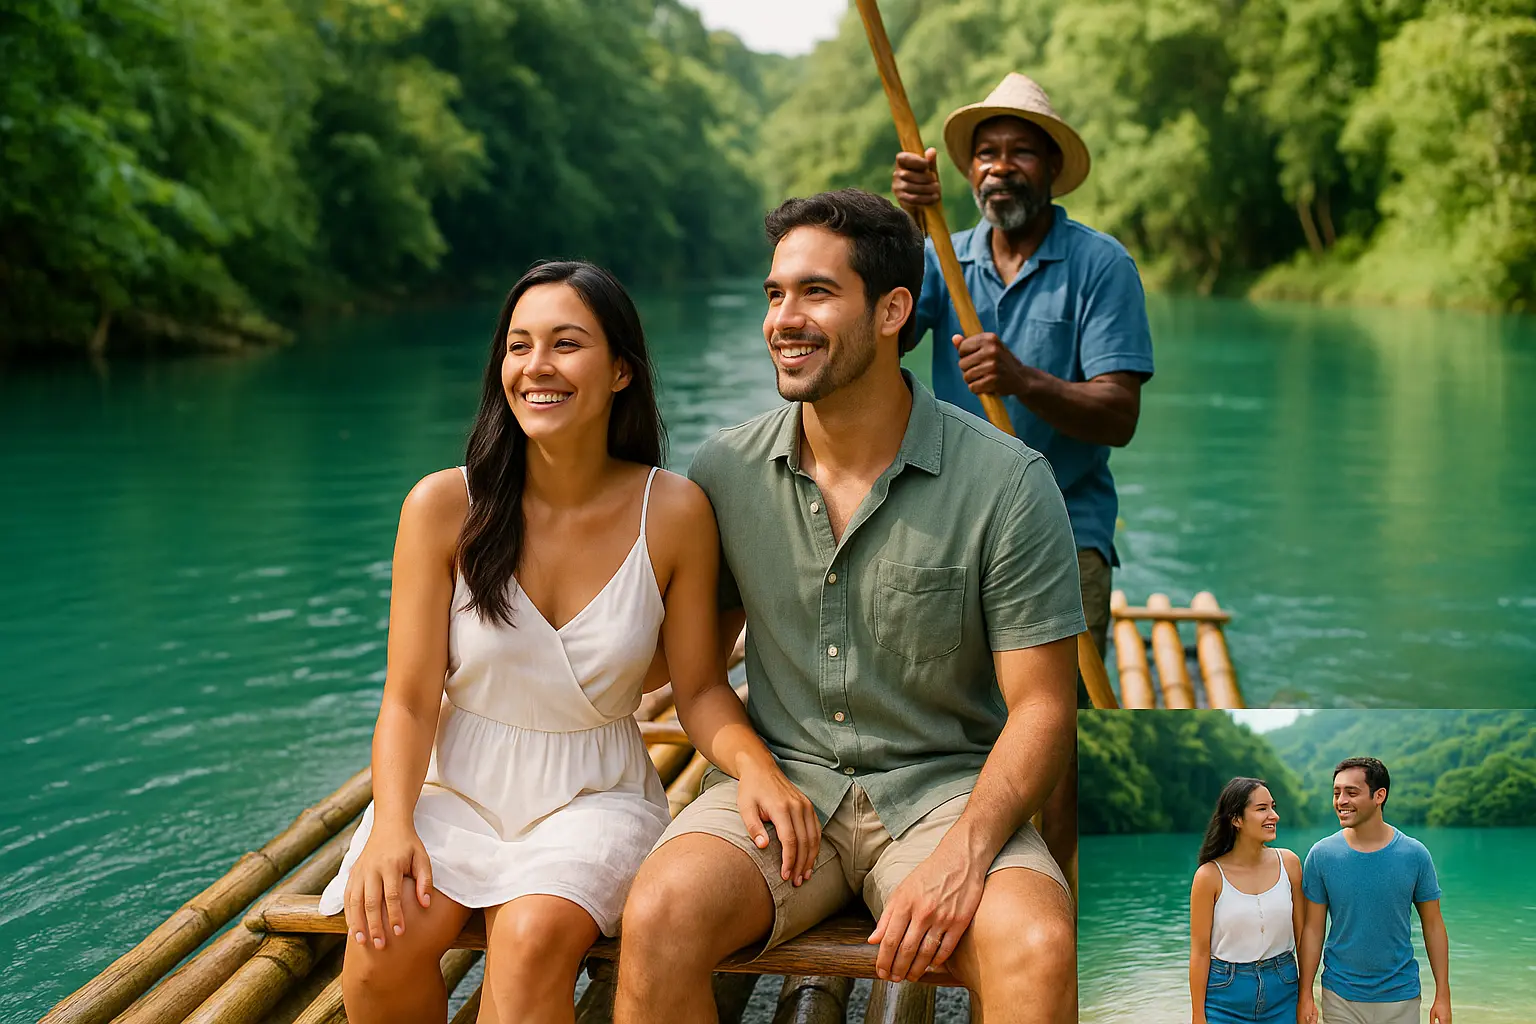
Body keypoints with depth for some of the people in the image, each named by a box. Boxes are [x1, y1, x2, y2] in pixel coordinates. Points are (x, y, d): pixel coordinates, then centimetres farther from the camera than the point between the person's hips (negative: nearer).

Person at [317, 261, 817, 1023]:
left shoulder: (673, 513, -6)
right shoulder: (443, 506, -7)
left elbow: (699, 687, 1)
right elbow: (410, 700, -5)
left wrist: (756, 765, -20)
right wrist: (392, 826, -22)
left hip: (594, 797, -1)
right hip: (454, 788, 1)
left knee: (535, 936, -32)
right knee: (383, 946, -27)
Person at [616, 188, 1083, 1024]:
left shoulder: (1007, 481, -8)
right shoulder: (723, 471, 2)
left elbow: (1040, 707, -7)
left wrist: (963, 855, -22)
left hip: (943, 786, -2)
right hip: (777, 773, 3)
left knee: (1039, 949, -32)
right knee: (658, 918, -27)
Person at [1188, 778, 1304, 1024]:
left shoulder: (1288, 863, -3)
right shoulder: (1210, 876, -13)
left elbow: (1302, 932, 5)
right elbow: (1200, 951, -8)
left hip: (1282, 995, 3)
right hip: (1226, 1000, -3)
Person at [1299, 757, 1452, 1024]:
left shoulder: (1414, 855, -6)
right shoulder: (1321, 855, -7)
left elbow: (1433, 925, 1)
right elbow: (1313, 929, -2)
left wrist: (1443, 996, 0)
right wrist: (1305, 996, -5)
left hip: (1400, 996, 0)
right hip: (1341, 998, 0)